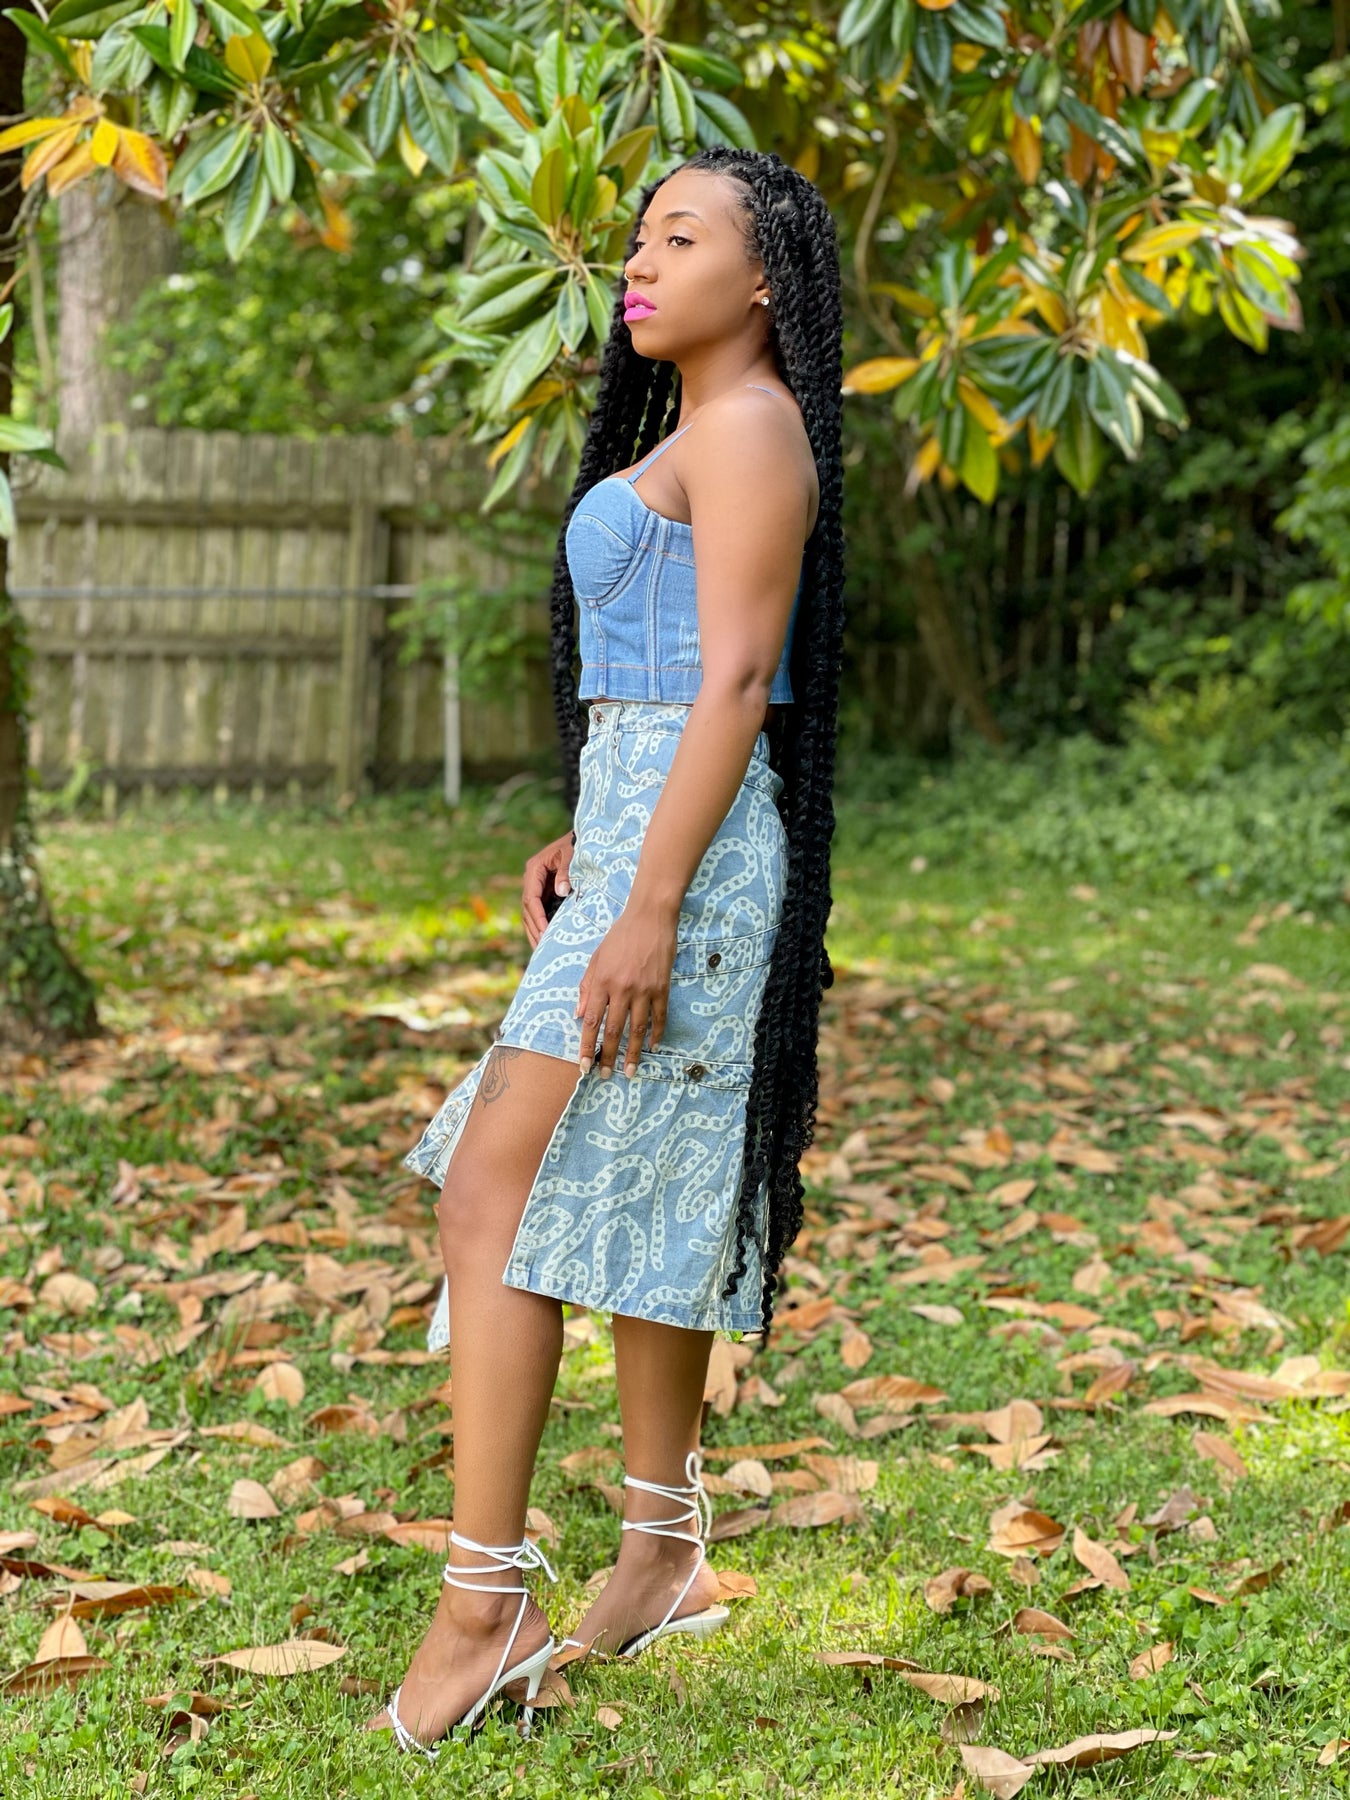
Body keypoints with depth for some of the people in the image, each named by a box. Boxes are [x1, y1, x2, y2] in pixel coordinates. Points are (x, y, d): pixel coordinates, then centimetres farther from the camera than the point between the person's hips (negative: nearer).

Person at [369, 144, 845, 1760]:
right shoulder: (688, 435, 20)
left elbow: (736, 677, -18)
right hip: (639, 841, 10)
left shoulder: (750, 428, -10)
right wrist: (584, 839, 18)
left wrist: (648, 903, -23)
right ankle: (663, 1557, 24)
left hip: (683, 853, -10)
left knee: (497, 1194, -13)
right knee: (635, 1203, 14)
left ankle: (484, 1603, -10)